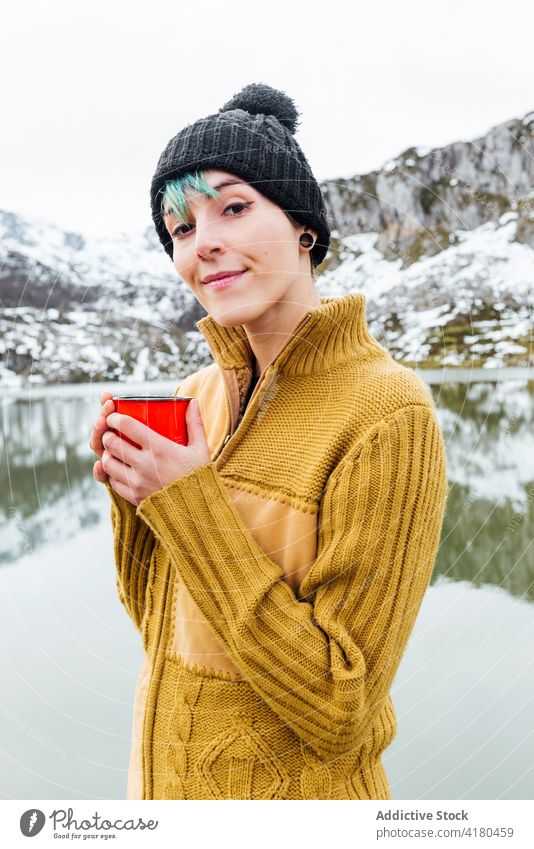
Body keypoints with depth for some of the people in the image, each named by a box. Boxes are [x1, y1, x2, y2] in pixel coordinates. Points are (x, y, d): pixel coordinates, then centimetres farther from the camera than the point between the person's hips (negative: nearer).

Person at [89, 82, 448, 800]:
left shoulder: (388, 413, -23)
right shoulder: (201, 393, -4)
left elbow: (338, 716, -22)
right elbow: (160, 622, 3)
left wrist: (187, 505, -25)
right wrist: (136, 497, -14)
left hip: (291, 790, -6)